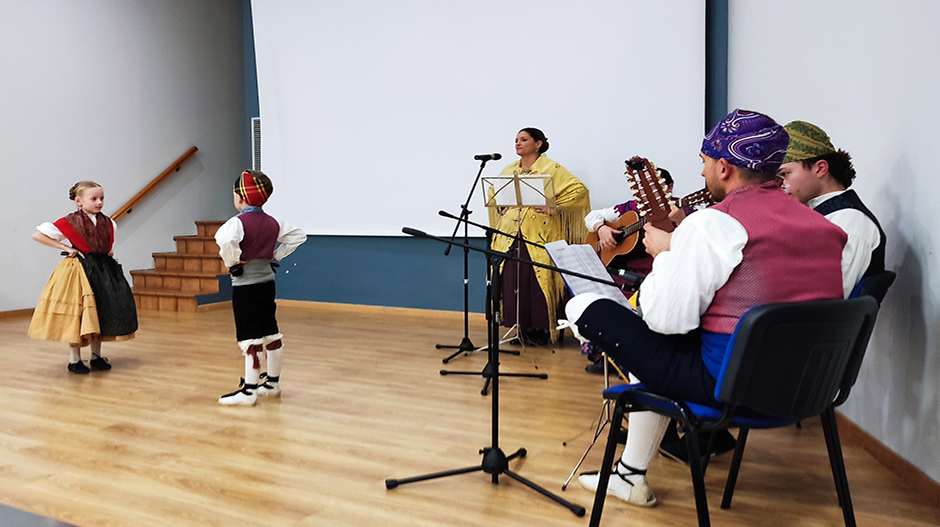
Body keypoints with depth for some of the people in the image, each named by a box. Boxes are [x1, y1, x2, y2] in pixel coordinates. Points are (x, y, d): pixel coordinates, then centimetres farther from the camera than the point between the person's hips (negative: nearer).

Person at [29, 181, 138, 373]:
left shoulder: (108, 223, 6)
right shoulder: (69, 222, -8)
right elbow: (37, 235, -6)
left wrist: (109, 252, 8)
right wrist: (65, 247, -9)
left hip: (102, 270, 5)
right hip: (78, 271, -5)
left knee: (100, 313, 8)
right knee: (77, 314, -2)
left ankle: (96, 356, 20)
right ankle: (74, 359, 10)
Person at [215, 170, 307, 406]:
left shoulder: (238, 222, -16)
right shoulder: (272, 222, 5)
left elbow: (225, 241, -36)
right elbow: (298, 235, 15)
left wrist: (233, 262, -19)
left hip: (245, 286, -7)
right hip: (267, 282, 7)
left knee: (250, 339, -2)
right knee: (271, 334, 15)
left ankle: (249, 391, 5)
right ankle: (273, 382, 28)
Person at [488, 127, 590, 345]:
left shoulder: (552, 169, -1)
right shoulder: (508, 171, 16)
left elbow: (579, 189, -9)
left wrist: (555, 207, -12)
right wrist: (501, 208, 12)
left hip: (539, 235, -5)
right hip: (510, 235, 5)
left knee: (539, 281, -6)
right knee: (513, 282, 2)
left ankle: (542, 330, 5)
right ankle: (522, 328, 13)